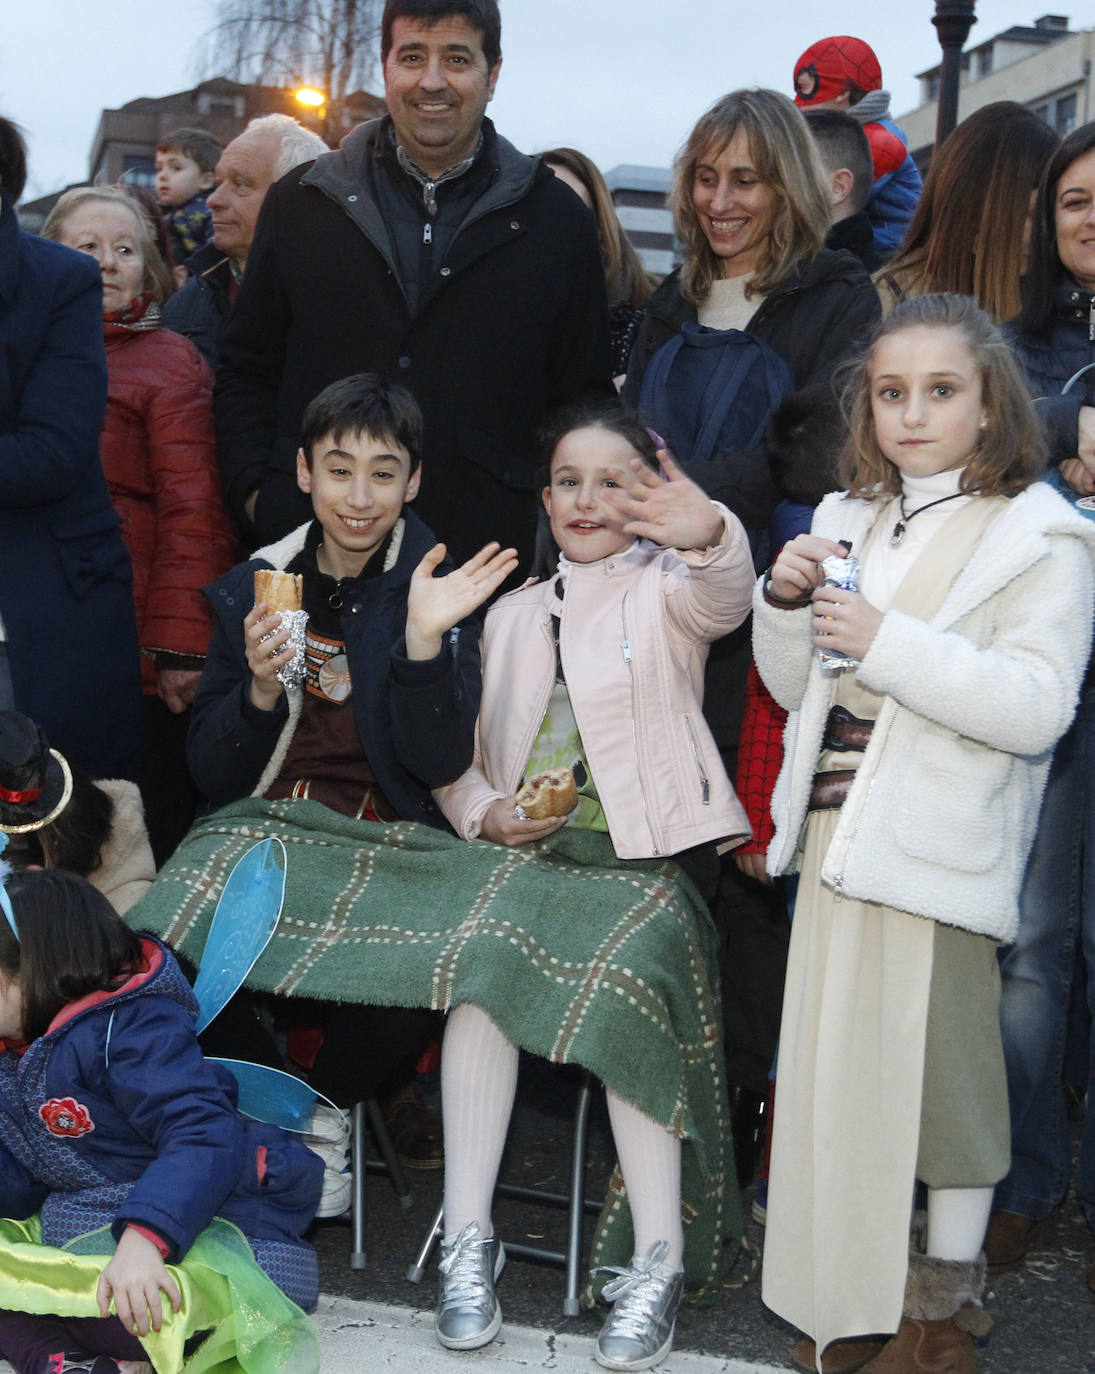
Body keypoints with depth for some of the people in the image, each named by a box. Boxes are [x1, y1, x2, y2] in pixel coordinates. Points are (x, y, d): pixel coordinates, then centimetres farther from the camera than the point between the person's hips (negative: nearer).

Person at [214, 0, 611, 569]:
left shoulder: (556, 220, 8)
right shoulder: (300, 204, 11)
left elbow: (585, 403, 9)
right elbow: (246, 373, 14)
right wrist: (256, 494, 0)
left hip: (484, 560, -1)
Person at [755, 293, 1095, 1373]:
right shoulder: (848, 521, 14)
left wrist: (887, 642, -21)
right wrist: (785, 604, -1)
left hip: (941, 848, -6)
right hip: (840, 829, 6)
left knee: (941, 1070, -1)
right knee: (839, 1067, 10)